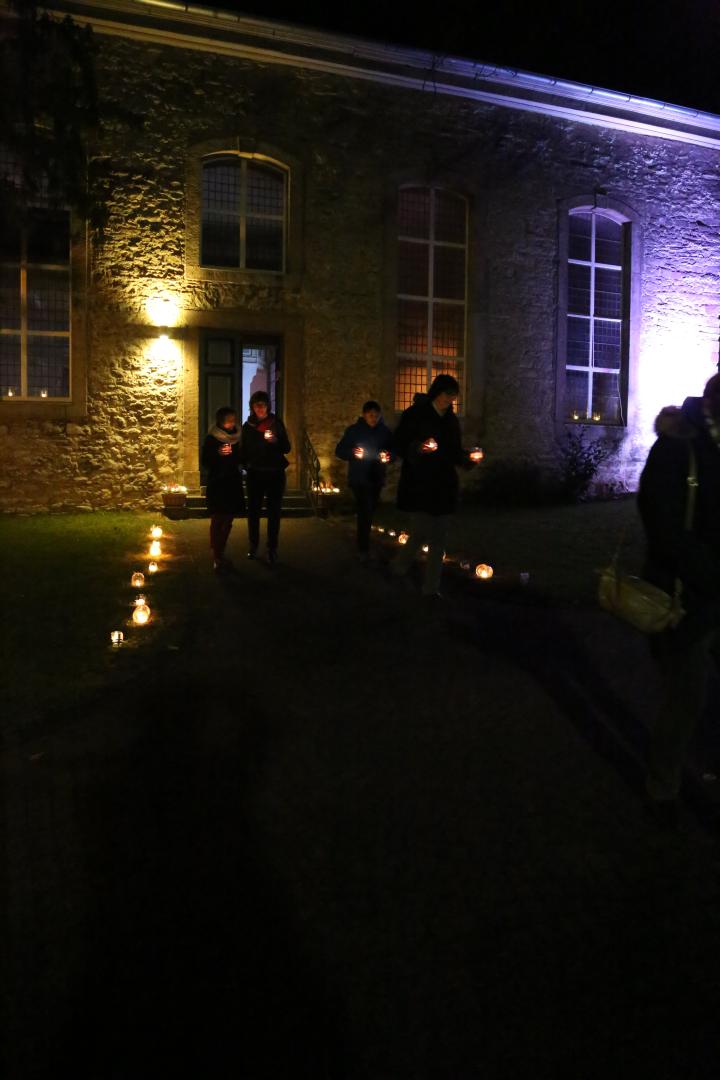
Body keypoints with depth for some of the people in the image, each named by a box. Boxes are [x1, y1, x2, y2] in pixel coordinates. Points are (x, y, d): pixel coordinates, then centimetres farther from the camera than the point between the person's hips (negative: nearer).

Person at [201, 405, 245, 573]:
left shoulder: (237, 437, 9)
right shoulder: (211, 438, -5)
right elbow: (204, 462, -6)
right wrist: (218, 454, -21)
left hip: (233, 483, 5)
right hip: (216, 483, -5)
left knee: (228, 520, 7)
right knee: (217, 520, -7)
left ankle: (221, 554, 19)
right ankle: (217, 559, -6)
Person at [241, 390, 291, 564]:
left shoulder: (277, 423, 1)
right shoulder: (248, 426, 5)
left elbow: (286, 448, -1)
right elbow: (244, 450, 10)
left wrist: (275, 440, -19)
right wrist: (246, 465, -6)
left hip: (275, 473, -1)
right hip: (255, 474, 1)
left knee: (274, 512, -1)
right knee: (253, 511, 1)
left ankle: (272, 550, 3)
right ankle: (252, 546, 13)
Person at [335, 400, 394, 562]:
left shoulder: (385, 431, 1)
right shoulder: (353, 430, -5)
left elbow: (393, 450, 9)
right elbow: (339, 450, -3)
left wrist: (388, 456, -15)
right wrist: (353, 453, -23)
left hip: (376, 477, 4)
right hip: (359, 478, -4)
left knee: (371, 510, 16)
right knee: (365, 512, -14)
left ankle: (364, 544, 34)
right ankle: (363, 549, -8)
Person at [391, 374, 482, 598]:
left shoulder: (451, 420, 12)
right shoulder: (414, 415, -5)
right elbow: (398, 446, -6)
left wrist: (469, 456, -2)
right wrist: (419, 448, -25)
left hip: (444, 487, 5)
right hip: (419, 486, -5)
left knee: (438, 539, 5)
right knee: (420, 533, -9)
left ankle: (432, 587, 13)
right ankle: (399, 568, 20)